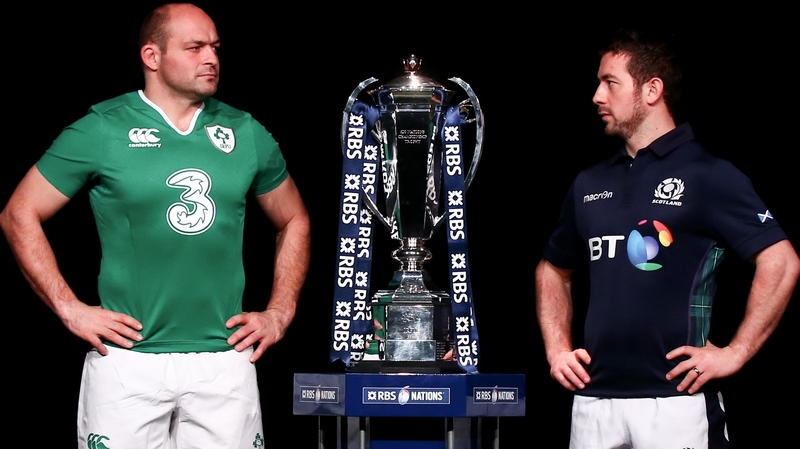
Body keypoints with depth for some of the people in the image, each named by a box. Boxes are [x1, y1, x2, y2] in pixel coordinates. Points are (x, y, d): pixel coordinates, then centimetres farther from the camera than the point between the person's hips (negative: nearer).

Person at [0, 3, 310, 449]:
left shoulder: (246, 134, 9)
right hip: (128, 359, -2)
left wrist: (280, 313, 10)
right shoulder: (102, 131, -1)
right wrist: (70, 309, -4)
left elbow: (294, 222, 21)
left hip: (225, 360, 3)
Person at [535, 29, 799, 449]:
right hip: (592, 401, 6)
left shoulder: (708, 175, -4)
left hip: (676, 401, -6)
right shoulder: (590, 184, 14)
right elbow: (553, 270, 27)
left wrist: (735, 353, -13)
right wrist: (557, 349, 13)